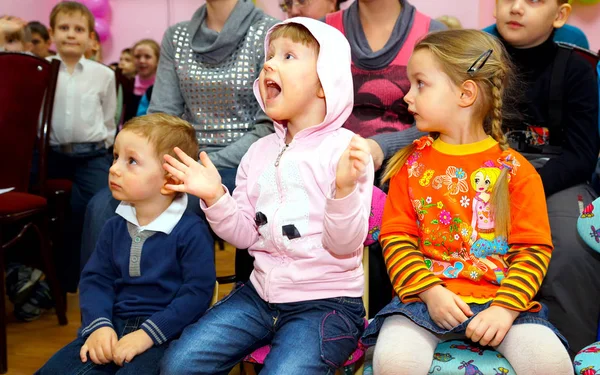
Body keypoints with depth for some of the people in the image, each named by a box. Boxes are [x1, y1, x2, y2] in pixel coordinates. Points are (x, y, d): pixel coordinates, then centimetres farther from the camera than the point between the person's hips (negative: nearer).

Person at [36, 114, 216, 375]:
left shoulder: (191, 231, -10)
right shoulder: (116, 227, 11)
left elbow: (197, 293, -14)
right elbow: (96, 278, 8)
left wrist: (147, 334, -20)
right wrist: (99, 324, -10)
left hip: (162, 332, -5)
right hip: (114, 325, 6)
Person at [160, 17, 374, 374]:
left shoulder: (345, 149, -10)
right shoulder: (260, 151, 8)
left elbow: (344, 245, -15)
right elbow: (246, 235, 9)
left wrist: (345, 188, -31)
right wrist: (215, 198, -7)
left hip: (327, 302, -5)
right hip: (260, 293, 6)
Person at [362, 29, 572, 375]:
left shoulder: (514, 169, 2)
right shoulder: (412, 163, 8)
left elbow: (534, 248, 0)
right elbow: (395, 237, 4)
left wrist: (505, 308, -12)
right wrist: (430, 291, -10)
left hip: (500, 299, 0)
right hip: (427, 297, 1)